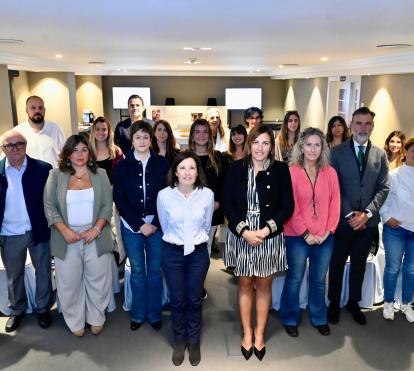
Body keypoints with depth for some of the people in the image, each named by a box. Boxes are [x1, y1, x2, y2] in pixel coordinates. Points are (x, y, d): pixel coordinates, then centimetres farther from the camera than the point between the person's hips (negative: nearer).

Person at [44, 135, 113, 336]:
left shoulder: (100, 174, 3)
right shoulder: (56, 175, 0)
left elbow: (107, 205, 0)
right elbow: (49, 206, -2)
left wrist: (96, 229, -12)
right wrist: (65, 231, -13)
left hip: (95, 236, 1)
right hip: (67, 238, 0)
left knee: (97, 280, 8)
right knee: (69, 282, 8)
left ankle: (96, 319, 28)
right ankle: (75, 322, 27)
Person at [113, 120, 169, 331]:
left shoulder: (162, 164, -1)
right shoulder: (123, 166, 1)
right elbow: (119, 199, -2)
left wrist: (155, 223, -10)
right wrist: (140, 224, -9)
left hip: (156, 225, 0)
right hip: (131, 226, 0)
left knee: (155, 270, 9)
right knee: (137, 271, 11)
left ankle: (154, 314, 25)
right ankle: (138, 314, 27)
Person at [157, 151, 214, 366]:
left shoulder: (207, 194, -11)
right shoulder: (164, 195, -12)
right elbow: (165, 226, 6)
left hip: (198, 253, 0)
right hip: (173, 253, 0)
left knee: (195, 299, 12)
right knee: (177, 300, 11)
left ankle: (194, 342, 33)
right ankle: (179, 342, 33)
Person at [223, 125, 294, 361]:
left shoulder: (281, 169, -5)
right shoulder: (237, 168, -3)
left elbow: (288, 206, -5)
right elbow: (228, 203, -5)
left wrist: (267, 229, -16)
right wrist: (244, 231, -14)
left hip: (269, 237, 0)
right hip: (241, 235, 1)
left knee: (264, 286, 12)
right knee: (245, 285, 13)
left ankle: (260, 334, 31)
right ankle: (247, 333, 31)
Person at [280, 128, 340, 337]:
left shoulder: (330, 173, 3)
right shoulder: (291, 172, -8)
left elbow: (335, 204, 3)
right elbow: (290, 207, -10)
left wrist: (327, 231, -5)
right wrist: (305, 233, -10)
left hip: (325, 237, 3)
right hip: (297, 236, -3)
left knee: (319, 280, 15)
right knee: (294, 279, 9)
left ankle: (319, 318, 34)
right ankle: (290, 319, 27)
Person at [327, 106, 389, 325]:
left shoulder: (380, 155, 5)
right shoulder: (337, 152, -4)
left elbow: (383, 188, 2)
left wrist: (367, 213, -11)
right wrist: (350, 213, -13)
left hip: (368, 221, 3)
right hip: (342, 219, -2)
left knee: (359, 264, 16)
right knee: (337, 264, 10)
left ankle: (353, 302, 33)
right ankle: (334, 303, 28)